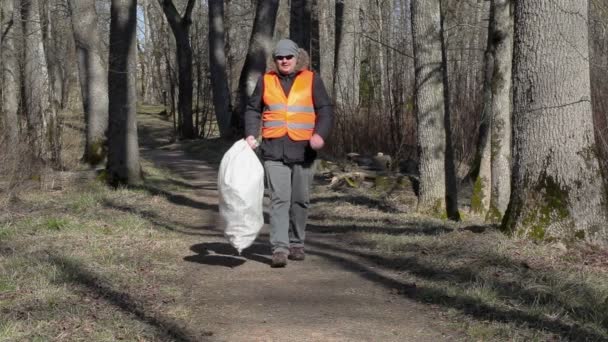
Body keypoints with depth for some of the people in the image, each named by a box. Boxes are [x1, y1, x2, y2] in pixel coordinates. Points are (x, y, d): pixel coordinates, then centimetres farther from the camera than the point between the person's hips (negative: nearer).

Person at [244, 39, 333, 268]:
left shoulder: (311, 80, 5)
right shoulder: (266, 80, 9)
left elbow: (326, 110, 0)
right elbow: (253, 110, 15)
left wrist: (320, 134, -17)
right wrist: (251, 134, -2)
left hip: (303, 150, 1)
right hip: (274, 151, 0)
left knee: (300, 200, 8)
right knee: (279, 199, -10)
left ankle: (296, 244, 22)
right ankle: (279, 248, -13)